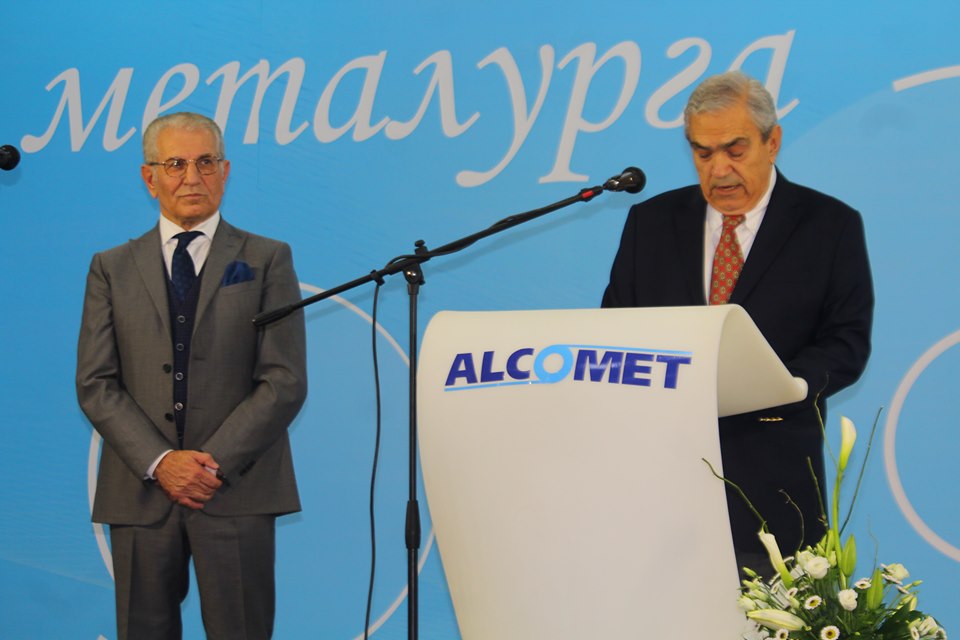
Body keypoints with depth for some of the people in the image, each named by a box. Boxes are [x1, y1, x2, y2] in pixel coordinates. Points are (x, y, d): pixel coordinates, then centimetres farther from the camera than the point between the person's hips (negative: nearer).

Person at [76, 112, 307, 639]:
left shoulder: (266, 260, 7)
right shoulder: (112, 269, 11)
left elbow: (284, 382, -1)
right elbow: (95, 384, 4)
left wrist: (213, 462, -11)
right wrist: (159, 462, -10)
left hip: (236, 492, -2)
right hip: (140, 492, 2)